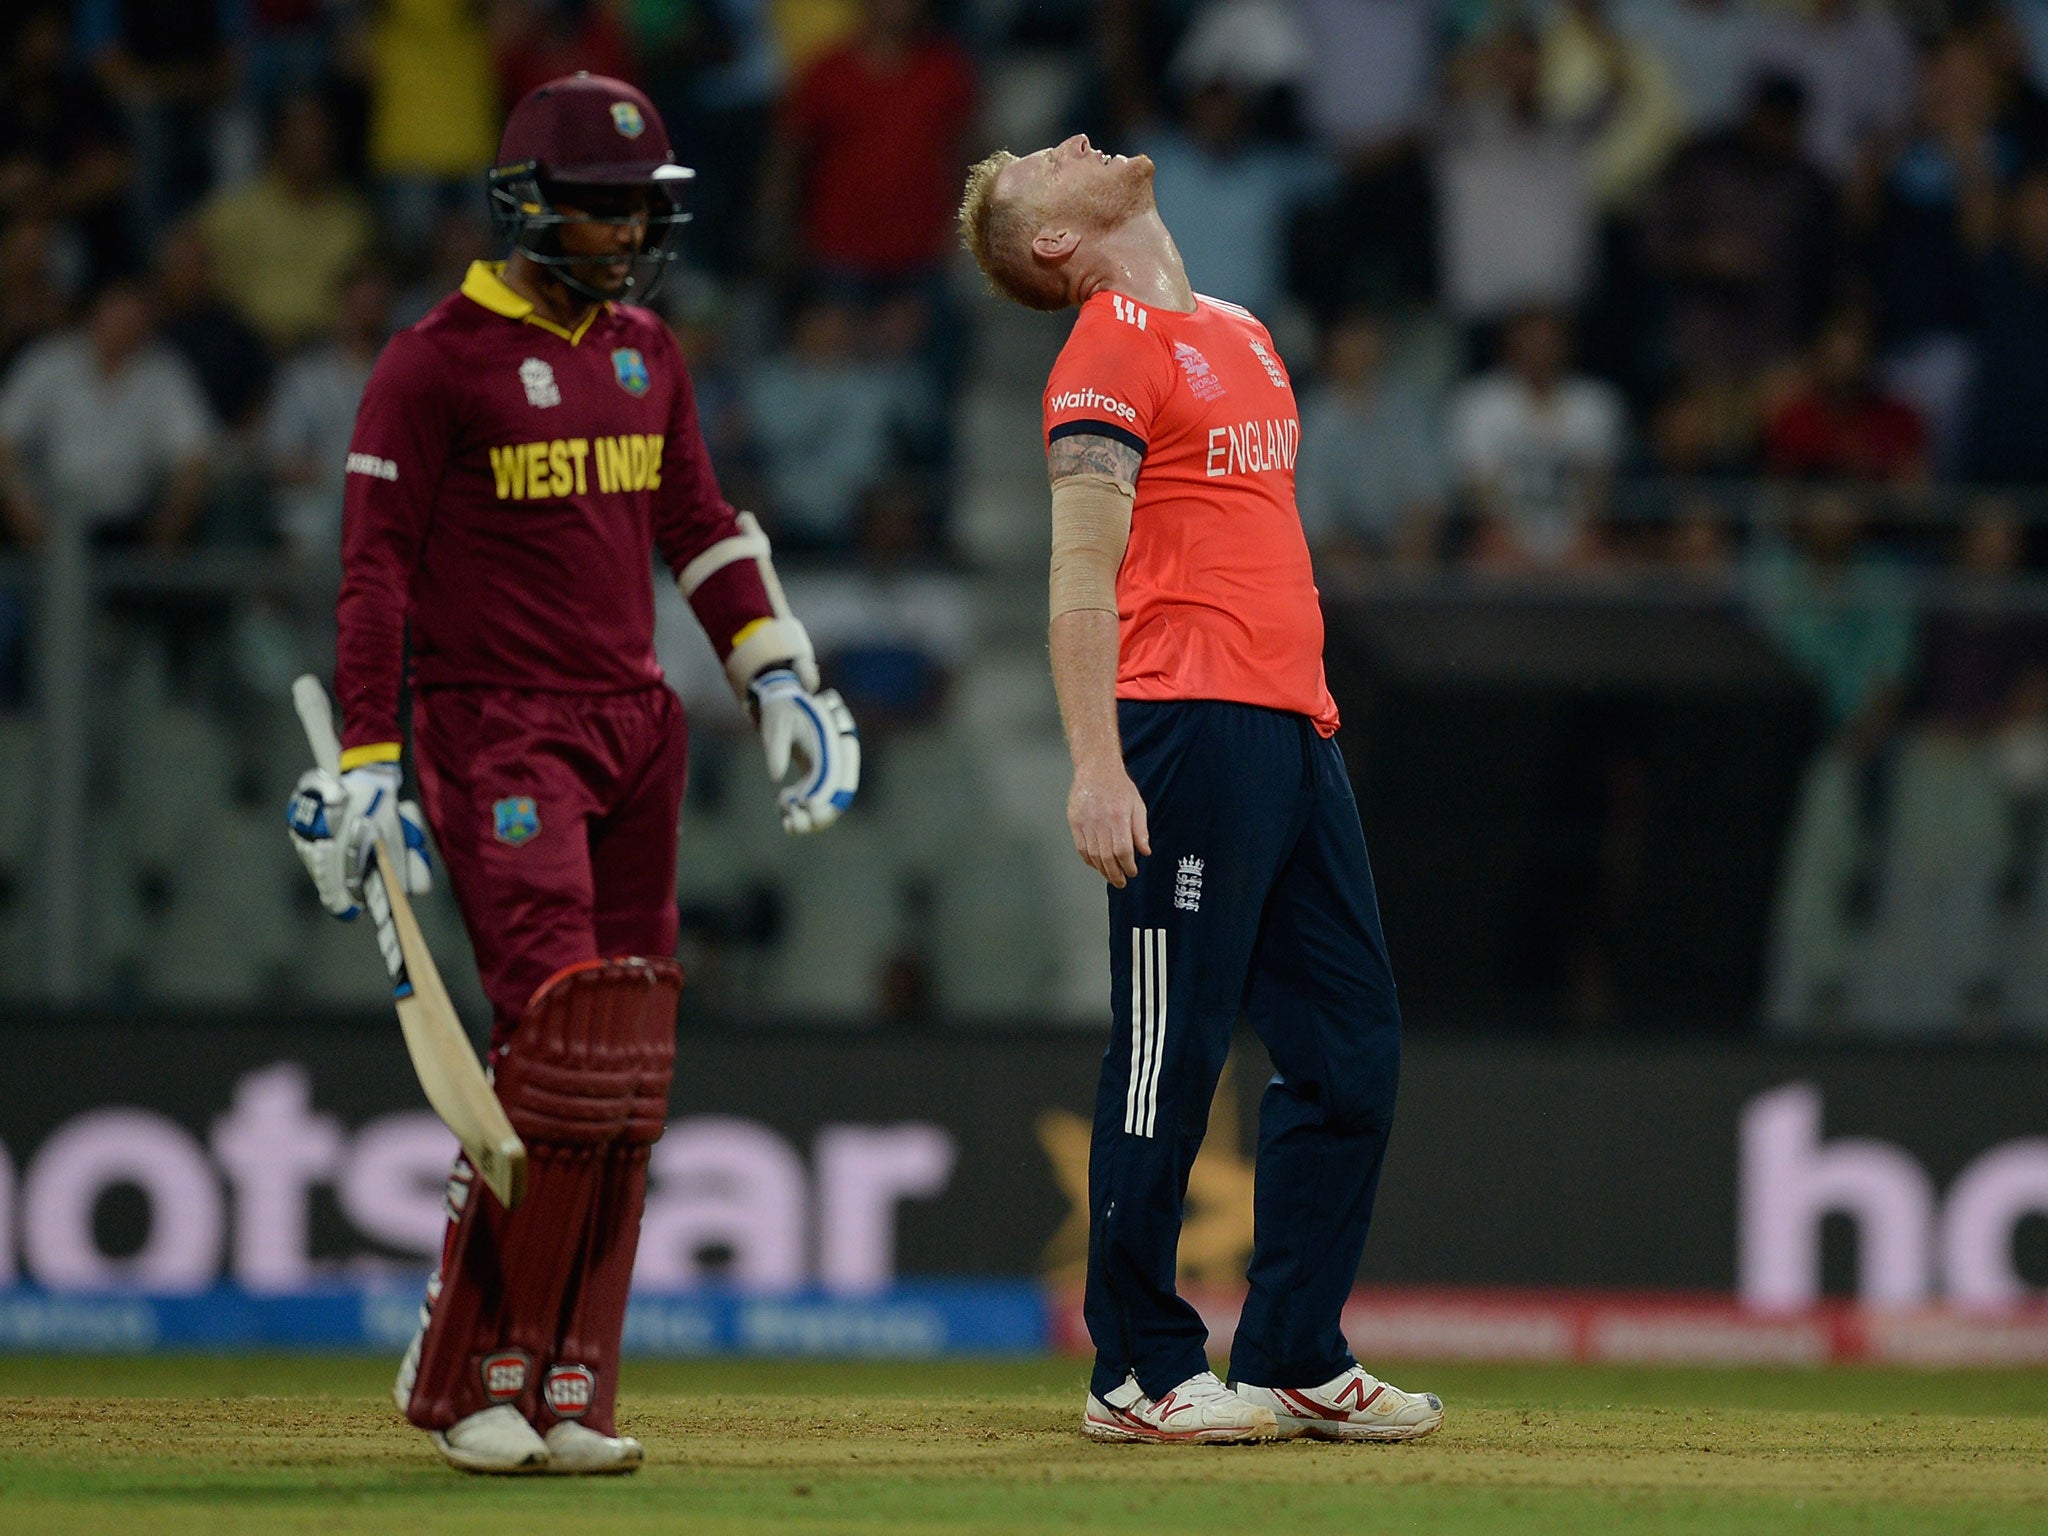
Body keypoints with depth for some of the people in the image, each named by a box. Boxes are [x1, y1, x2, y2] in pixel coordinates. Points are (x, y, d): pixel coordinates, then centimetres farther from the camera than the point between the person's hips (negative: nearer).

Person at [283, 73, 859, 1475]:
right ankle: (465, 1376, -7)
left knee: (623, 1076, 3)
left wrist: (780, 676, 9)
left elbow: (703, 528, 21)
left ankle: (565, 1393, 7)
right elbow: (375, 567, -8)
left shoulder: (648, 356, 15)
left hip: (635, 726, 7)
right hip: (495, 729, -7)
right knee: (563, 1038, -17)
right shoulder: (437, 362, -6)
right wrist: (367, 766, -13)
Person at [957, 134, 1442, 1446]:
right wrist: (1098, 767, -21)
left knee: (1352, 1044, 8)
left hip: (1294, 728, 9)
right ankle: (1142, 1372, 2)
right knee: (1171, 1054, -5)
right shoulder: (1110, 352, -6)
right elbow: (1082, 576, -13)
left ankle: (1296, 1360, 14)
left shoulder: (1243, 337, 21)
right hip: (1187, 728, -9)